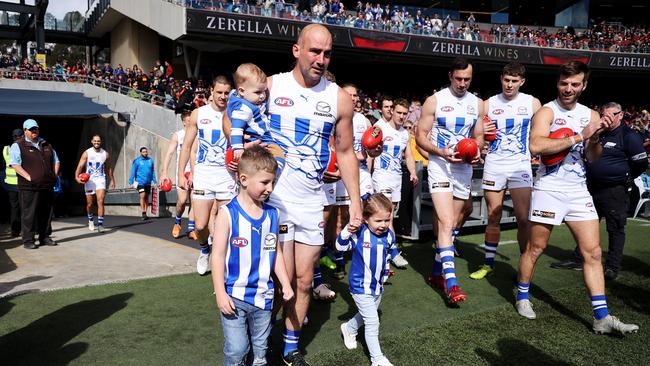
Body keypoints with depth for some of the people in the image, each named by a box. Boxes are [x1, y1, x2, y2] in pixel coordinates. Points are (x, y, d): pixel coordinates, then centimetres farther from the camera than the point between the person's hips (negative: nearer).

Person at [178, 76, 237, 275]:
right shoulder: (198, 114, 5)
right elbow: (187, 145, 9)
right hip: (203, 174, 0)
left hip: (227, 175, 0)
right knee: (201, 225, -2)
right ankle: (204, 250, 29)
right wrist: (181, 173, 3)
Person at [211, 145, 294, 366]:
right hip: (234, 296, -4)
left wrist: (285, 284, 9)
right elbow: (218, 255, -10)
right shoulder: (227, 214, -12)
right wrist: (220, 294, -12)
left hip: (263, 296, 4)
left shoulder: (272, 214, 2)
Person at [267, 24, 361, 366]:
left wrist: (355, 202, 5)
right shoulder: (270, 86, -4)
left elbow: (346, 153, 8)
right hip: (274, 196, -2)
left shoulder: (339, 99, 1)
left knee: (303, 280, 9)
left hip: (312, 200, 3)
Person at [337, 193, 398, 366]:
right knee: (372, 323, -3)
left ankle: (348, 328, 55)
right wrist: (347, 230, -30)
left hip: (378, 286, 6)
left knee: (366, 316, 26)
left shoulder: (389, 235, -5)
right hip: (361, 287, -6)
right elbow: (340, 246, -15)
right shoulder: (359, 233, -19)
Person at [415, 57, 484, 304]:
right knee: (446, 223, -16)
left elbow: (478, 136, 17)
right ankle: (451, 282, -17)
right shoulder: (435, 101, -4)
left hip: (464, 169, 5)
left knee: (451, 224, 11)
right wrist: (441, 152, -21)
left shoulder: (477, 104, 9)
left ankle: (437, 272, 25)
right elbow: (420, 136, -4)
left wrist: (476, 151, -6)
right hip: (439, 166, -5)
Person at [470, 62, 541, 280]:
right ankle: (488, 263, 17)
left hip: (520, 165, -1)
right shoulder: (489, 104, 5)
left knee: (523, 218, -5)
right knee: (493, 217, 6)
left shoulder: (532, 103, 3)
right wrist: (481, 132, -12)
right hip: (494, 164, 1)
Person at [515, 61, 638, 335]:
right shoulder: (547, 112, -6)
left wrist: (597, 137, -15)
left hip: (579, 191, 5)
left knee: (593, 252, 1)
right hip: (549, 189, -5)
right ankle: (522, 296, 26)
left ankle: (601, 317, 5)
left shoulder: (591, 115, 10)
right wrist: (578, 137, -23)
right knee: (535, 248, 5)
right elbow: (536, 146, -25)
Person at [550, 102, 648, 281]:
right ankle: (578, 260, 22)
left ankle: (612, 267, 13)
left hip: (614, 192, -7)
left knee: (615, 229, 4)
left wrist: (625, 178, -1)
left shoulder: (629, 136, -10)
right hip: (593, 189, 7)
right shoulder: (599, 134, 12)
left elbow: (641, 163, -12)